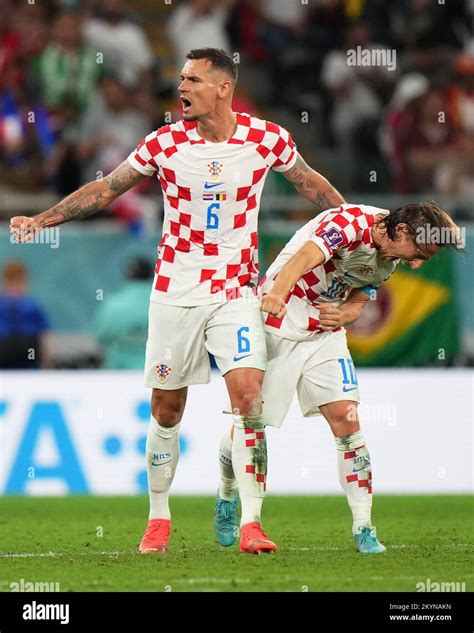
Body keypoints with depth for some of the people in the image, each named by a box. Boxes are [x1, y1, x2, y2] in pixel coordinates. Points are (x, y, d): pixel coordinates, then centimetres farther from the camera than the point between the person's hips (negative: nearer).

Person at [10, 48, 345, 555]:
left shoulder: (266, 138, -5)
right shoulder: (165, 143, -5)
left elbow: (311, 185, 12)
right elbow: (105, 189, 3)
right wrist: (41, 219, -4)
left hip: (236, 292, -1)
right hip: (175, 291, 1)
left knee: (249, 399, -14)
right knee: (166, 409, 5)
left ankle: (250, 522, -10)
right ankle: (159, 518, 21)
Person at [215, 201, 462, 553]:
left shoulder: (389, 259, 1)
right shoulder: (352, 221, -23)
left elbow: (358, 302, 6)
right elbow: (307, 255, -39)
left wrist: (343, 315, -20)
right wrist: (278, 292, -59)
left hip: (324, 333, 6)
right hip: (277, 325, -6)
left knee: (346, 419, -9)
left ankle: (363, 527, -5)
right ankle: (228, 497, 29)